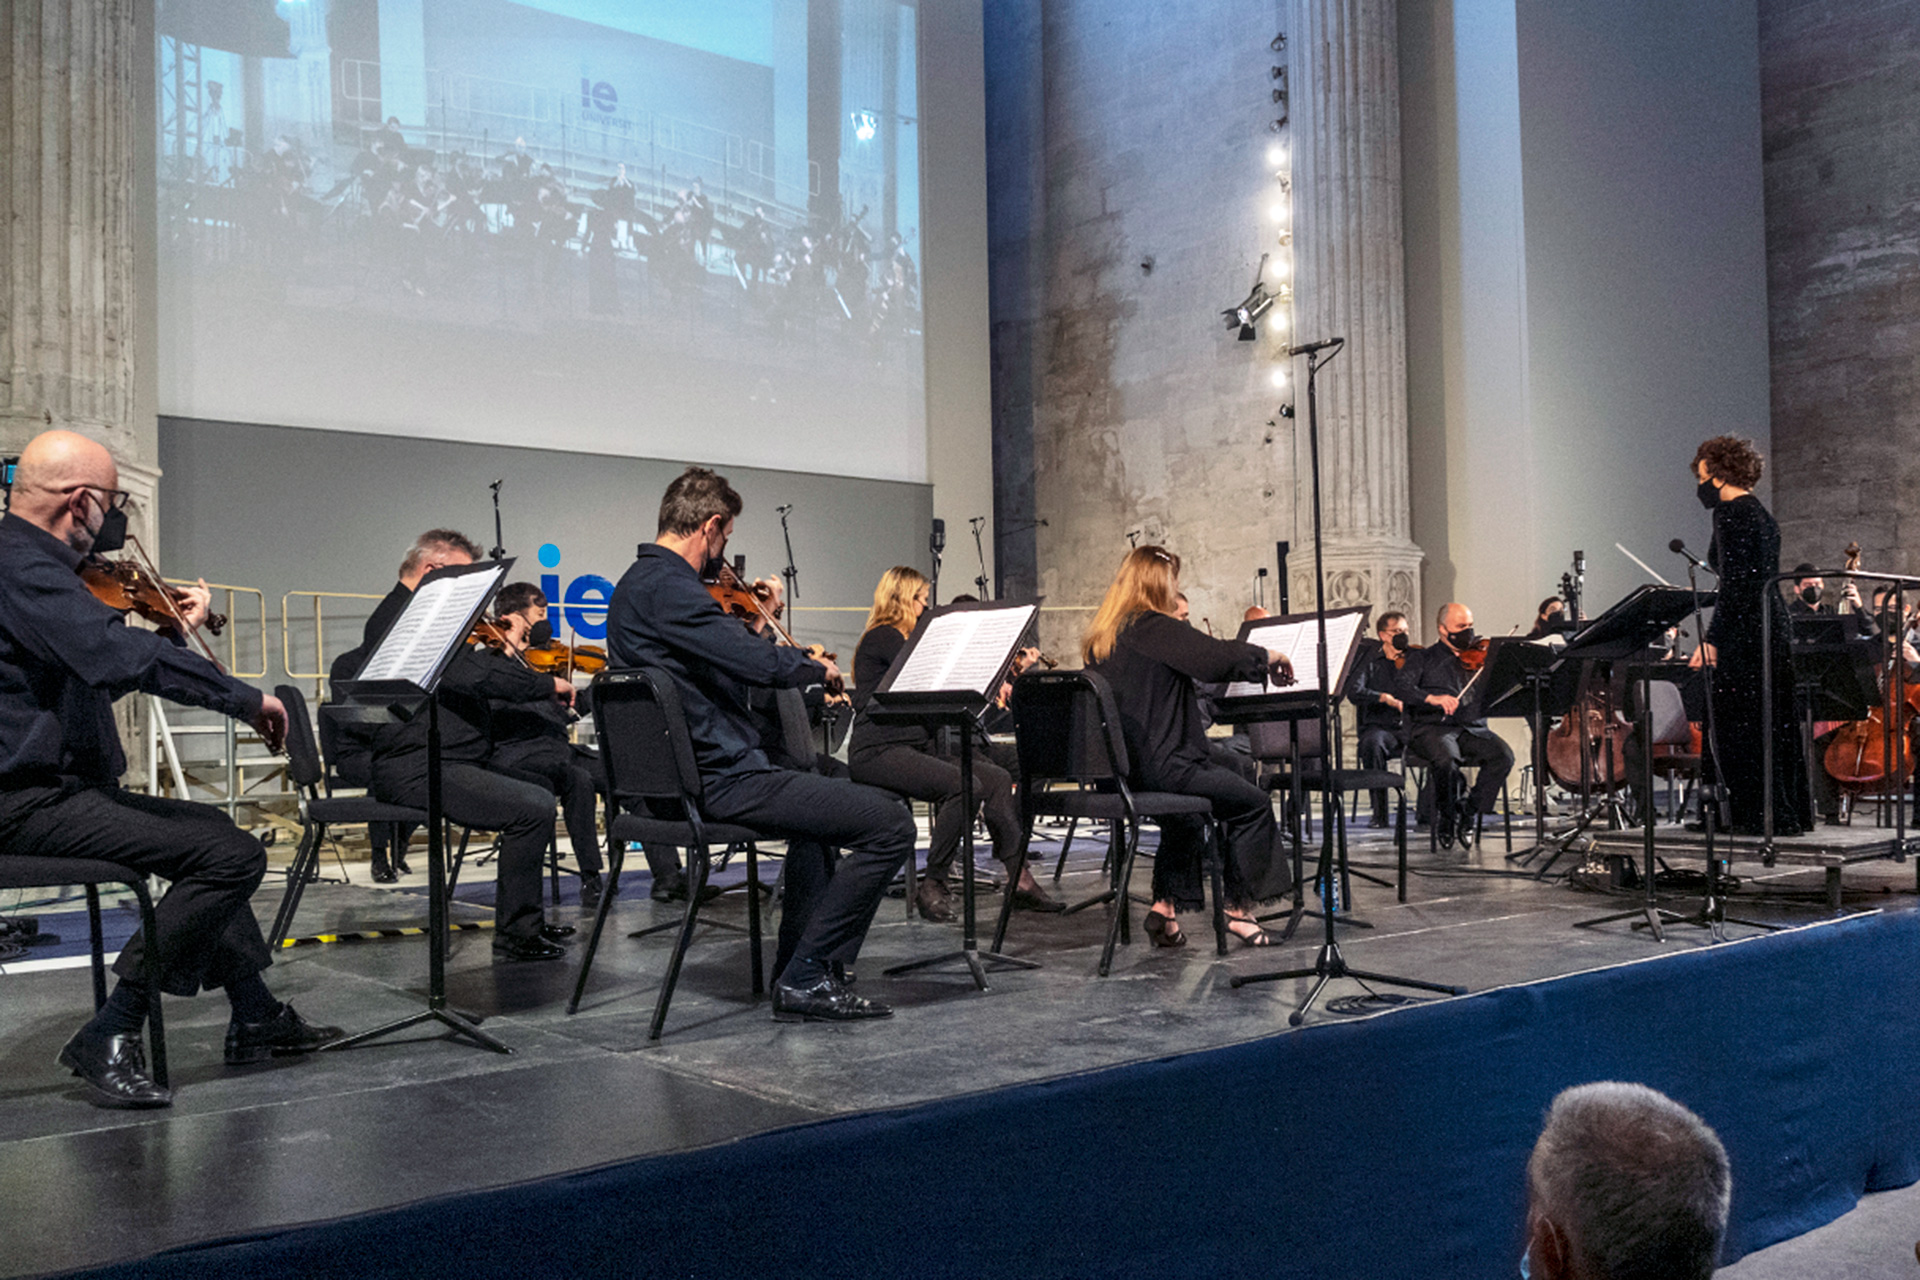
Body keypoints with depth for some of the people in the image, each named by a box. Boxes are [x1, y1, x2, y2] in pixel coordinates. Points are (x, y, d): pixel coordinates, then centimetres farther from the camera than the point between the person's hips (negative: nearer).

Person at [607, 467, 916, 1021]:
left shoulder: (639, 582, 15)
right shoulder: (667, 587, -19)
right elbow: (761, 665, -26)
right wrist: (818, 667, -7)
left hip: (678, 775, 12)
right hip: (718, 782, -12)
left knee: (824, 799, 36)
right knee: (890, 824, -12)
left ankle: (795, 976, 33)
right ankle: (807, 975, -2)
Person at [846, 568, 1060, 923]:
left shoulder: (902, 638, 24)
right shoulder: (882, 638, -6)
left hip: (915, 747, 9)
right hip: (878, 752, -9)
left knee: (998, 778, -7)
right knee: (965, 785, -29)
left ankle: (1020, 880, -8)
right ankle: (932, 887, -18)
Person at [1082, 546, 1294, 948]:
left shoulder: (1099, 637, 12)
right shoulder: (1154, 628, -14)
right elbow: (1219, 656, -18)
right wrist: (1269, 656, -1)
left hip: (1115, 766, 9)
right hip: (1158, 766, -9)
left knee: (1185, 810, 32)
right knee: (1254, 805, 6)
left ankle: (1165, 907, 26)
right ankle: (1237, 909, 12)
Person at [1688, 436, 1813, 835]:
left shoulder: (1731, 513, -12)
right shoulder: (1760, 514, 17)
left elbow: (1734, 584, -19)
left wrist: (1712, 639, -20)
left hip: (1745, 633, -10)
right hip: (1772, 625, 10)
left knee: (1739, 726, -5)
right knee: (1775, 722, 13)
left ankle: (1761, 816, -3)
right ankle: (1790, 813, 19)